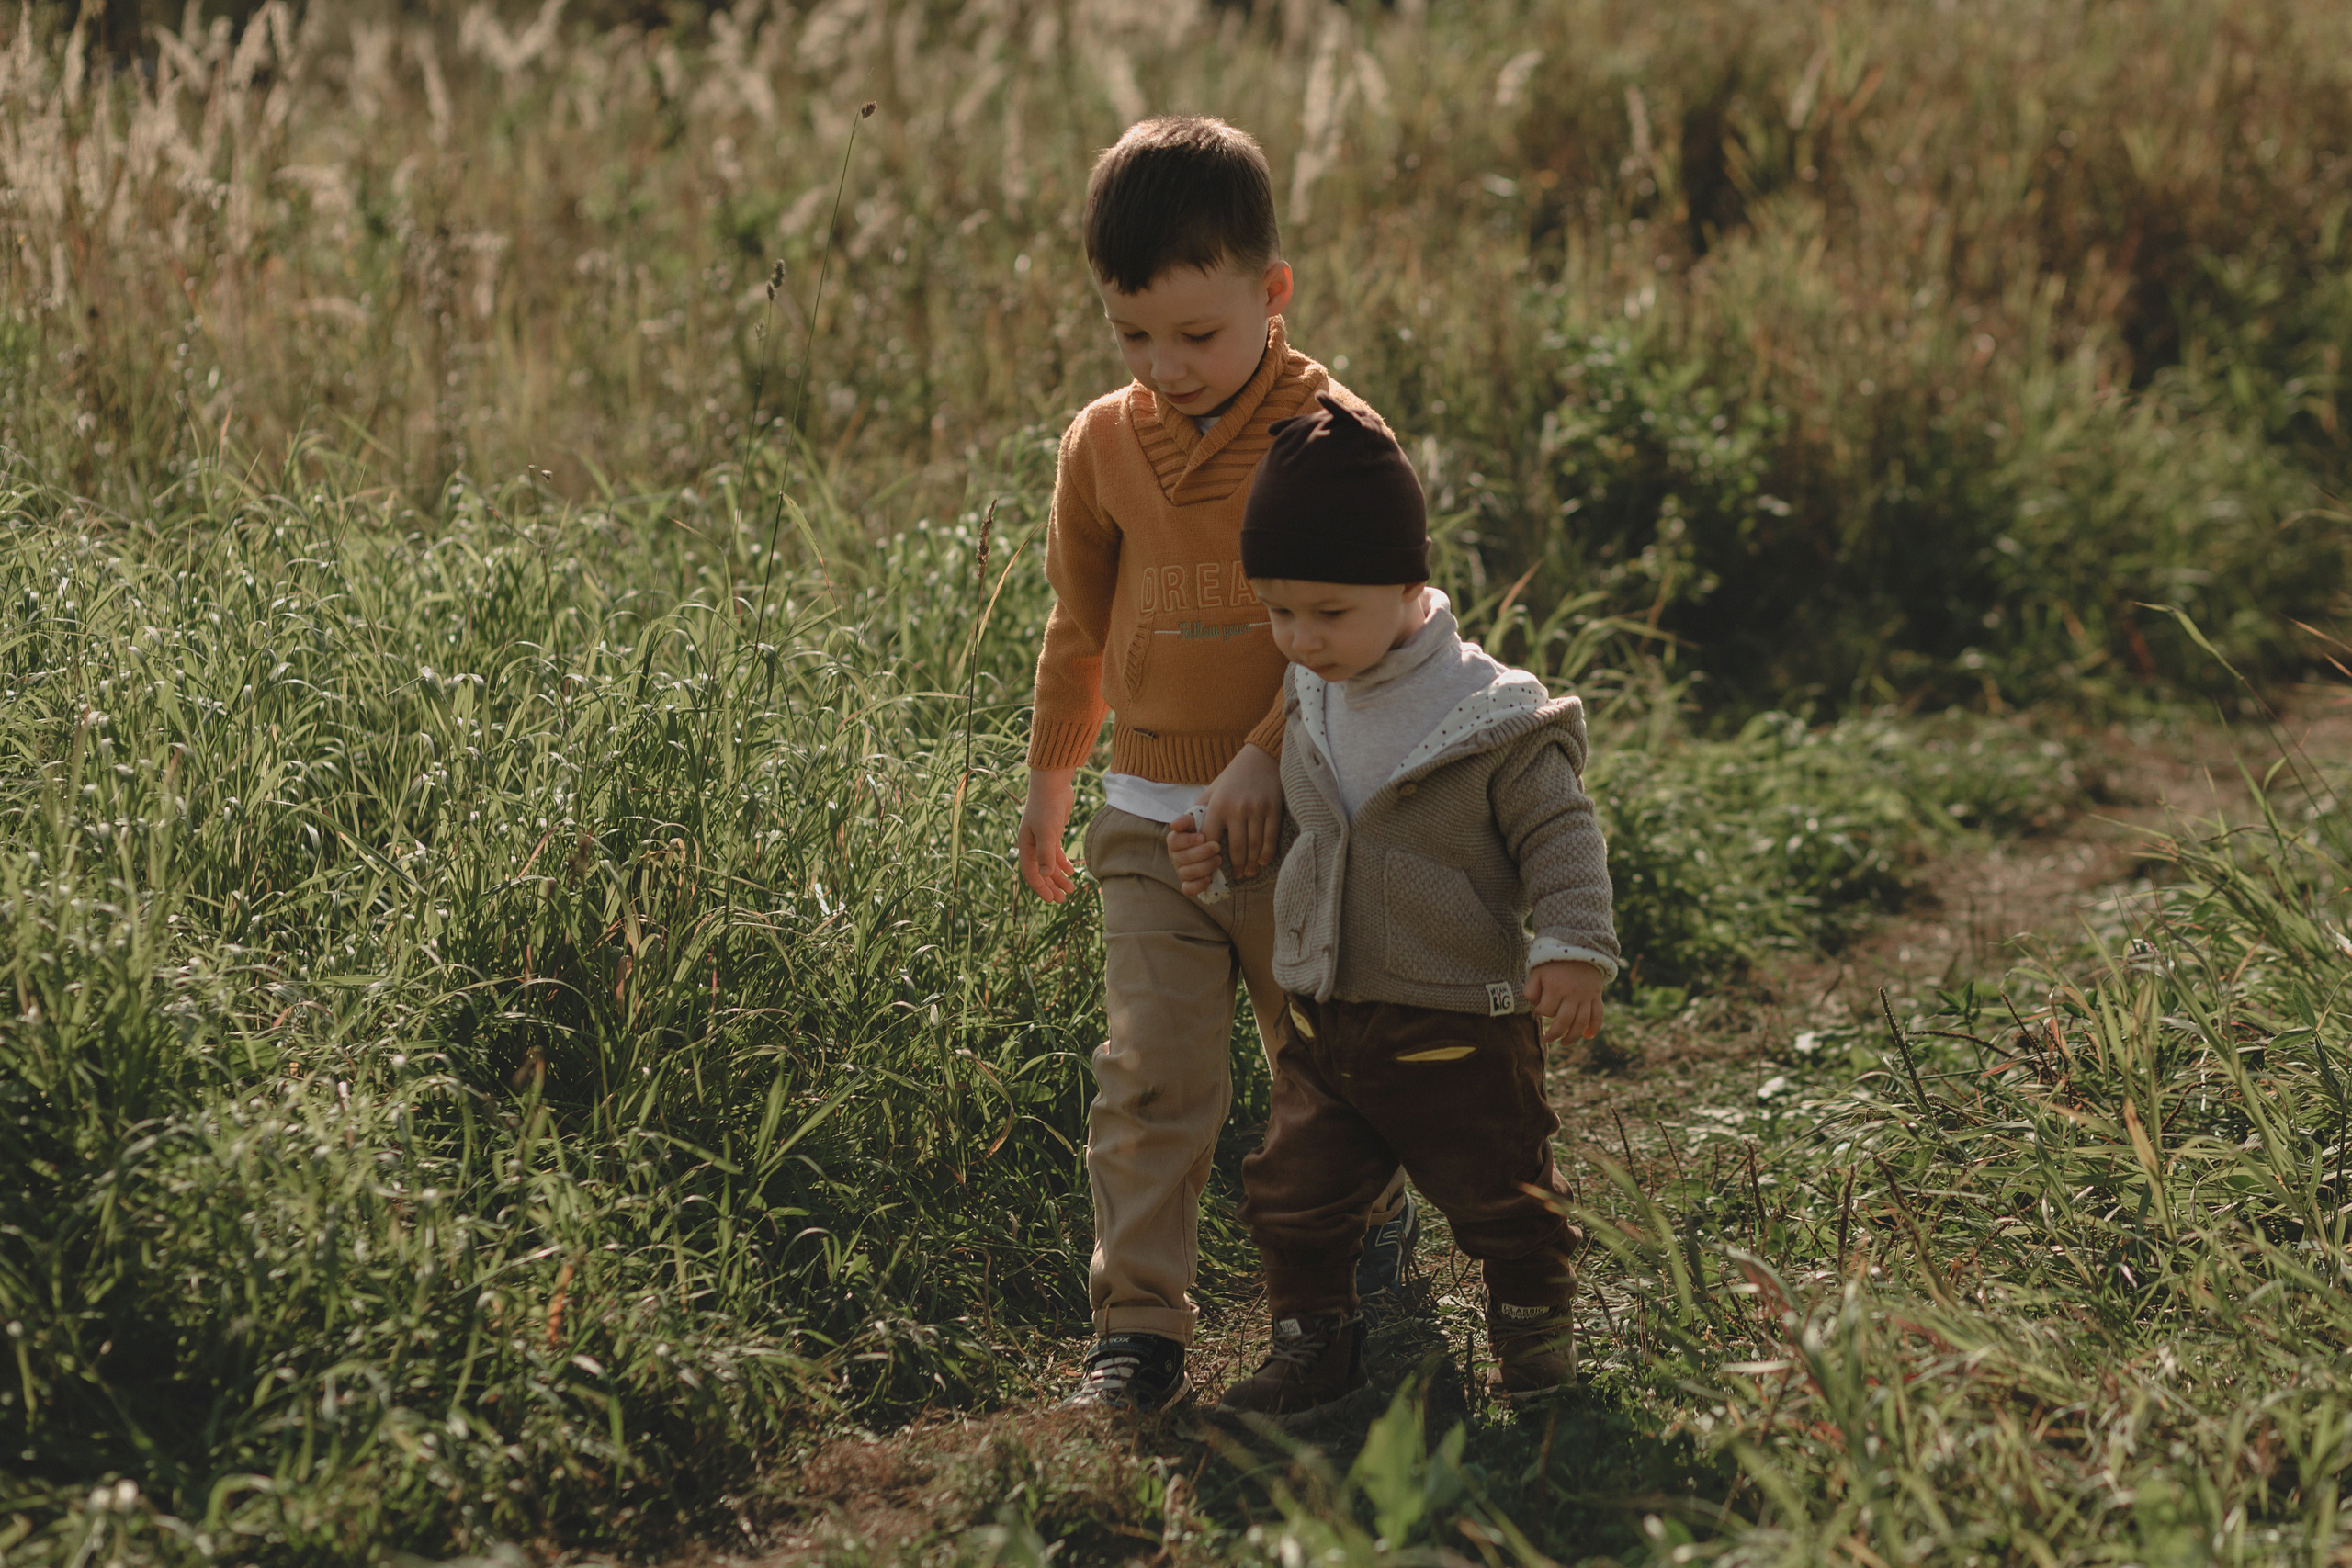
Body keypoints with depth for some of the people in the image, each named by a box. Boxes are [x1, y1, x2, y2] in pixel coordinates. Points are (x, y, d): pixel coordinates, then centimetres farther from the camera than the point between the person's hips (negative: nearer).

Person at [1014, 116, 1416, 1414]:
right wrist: (1049, 782, 23)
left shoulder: (1333, 435, -9)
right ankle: (1138, 1328, -5)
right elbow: (1079, 627, 17)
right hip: (1149, 821, 2)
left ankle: (1371, 1223, 41)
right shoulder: (1104, 444, 5)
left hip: (1296, 809, -2)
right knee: (1152, 1072, -8)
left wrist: (1268, 754, -21)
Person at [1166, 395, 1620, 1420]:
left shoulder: (1492, 718, -18)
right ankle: (1313, 1340, 25)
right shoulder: (1309, 699, 2)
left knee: (1495, 1193, 10)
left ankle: (1533, 1325, 32)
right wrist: (1218, 847, 7)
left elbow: (1561, 837, -12)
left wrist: (1571, 949, -22)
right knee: (1295, 1192, 8)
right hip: (1321, 1018, 5)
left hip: (1457, 1024, -5)